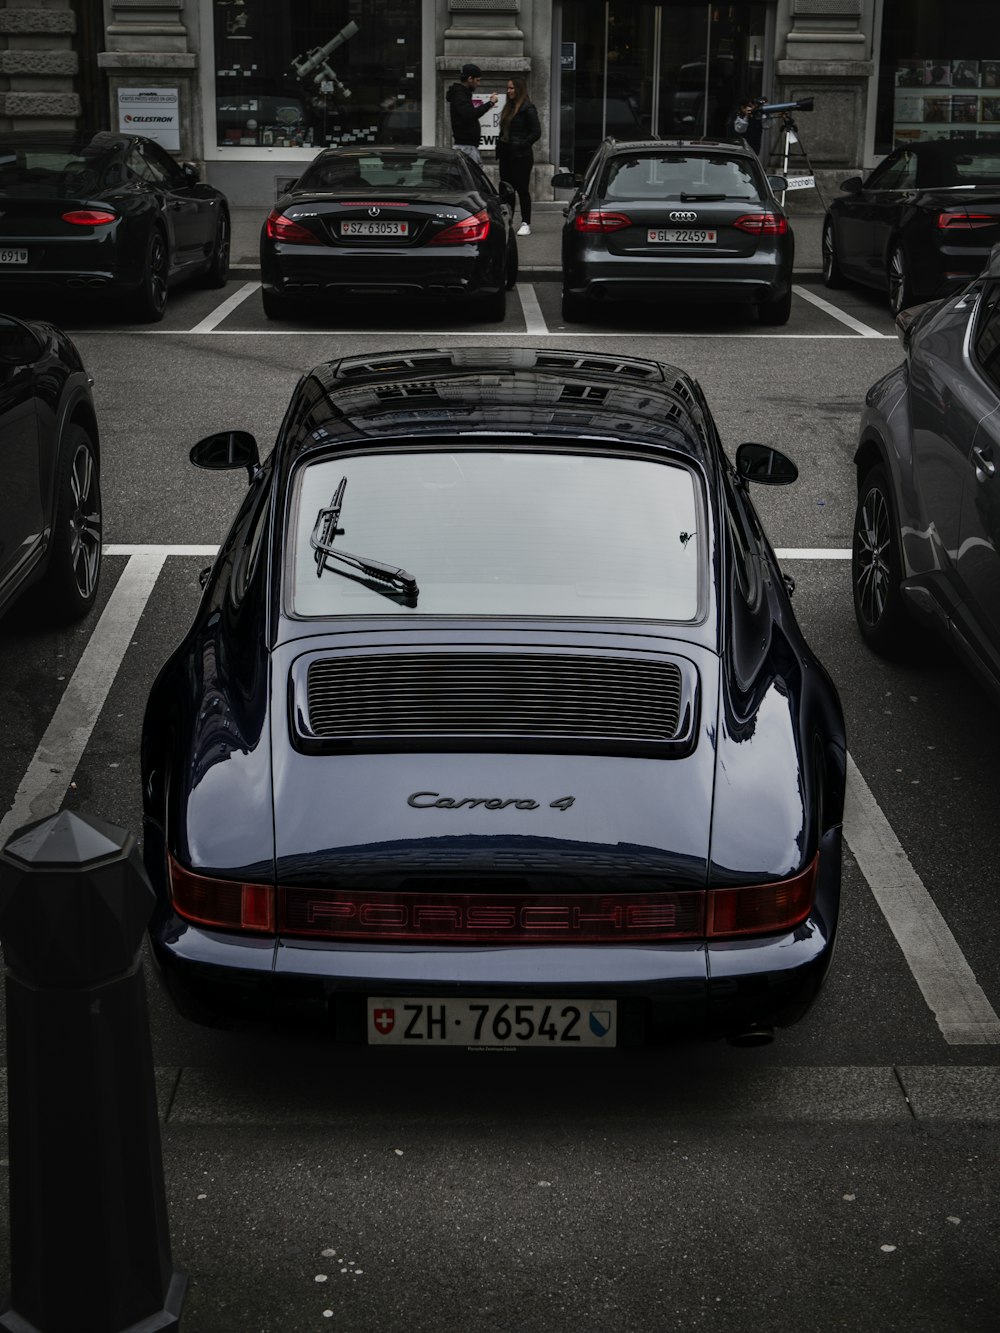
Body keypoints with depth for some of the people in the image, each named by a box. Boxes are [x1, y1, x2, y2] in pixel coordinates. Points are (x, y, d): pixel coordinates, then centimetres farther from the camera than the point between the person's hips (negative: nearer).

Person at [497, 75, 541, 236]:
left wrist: (521, 145, -16)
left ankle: (526, 224, 3)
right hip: (506, 155, 8)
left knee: (522, 189, -3)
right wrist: (499, 148, 8)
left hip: (521, 157, -8)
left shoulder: (528, 108, -10)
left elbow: (536, 132, -13)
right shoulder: (509, 107, 14)